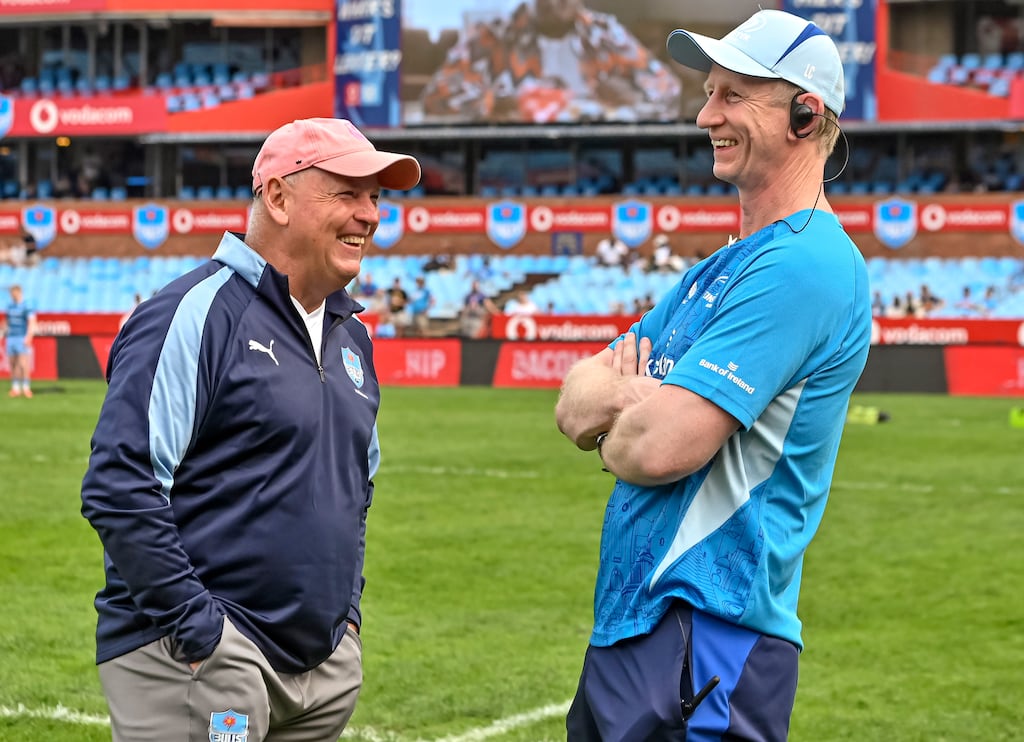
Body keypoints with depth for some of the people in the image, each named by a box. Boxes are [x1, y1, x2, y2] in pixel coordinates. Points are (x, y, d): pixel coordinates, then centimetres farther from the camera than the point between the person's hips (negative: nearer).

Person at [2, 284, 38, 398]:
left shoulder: (27, 306, -8)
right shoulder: (10, 306, 14)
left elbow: (32, 322, -17)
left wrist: (28, 337, -27)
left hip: (22, 338, -7)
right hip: (11, 338, 7)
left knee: (24, 364, -13)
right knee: (12, 364, 6)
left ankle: (26, 388, -12)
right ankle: (15, 388, 12)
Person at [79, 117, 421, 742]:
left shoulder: (351, 336, 16)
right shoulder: (195, 315, -11)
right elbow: (119, 489, -18)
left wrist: (345, 609, 17)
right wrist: (196, 629, -19)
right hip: (193, 664, -8)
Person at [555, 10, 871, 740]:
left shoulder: (804, 264, -15)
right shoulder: (720, 269, 17)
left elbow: (662, 448, -22)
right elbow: (575, 405, 12)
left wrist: (610, 429, 1)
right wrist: (636, 396, -11)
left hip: (707, 645, -9)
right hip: (630, 627, 9)